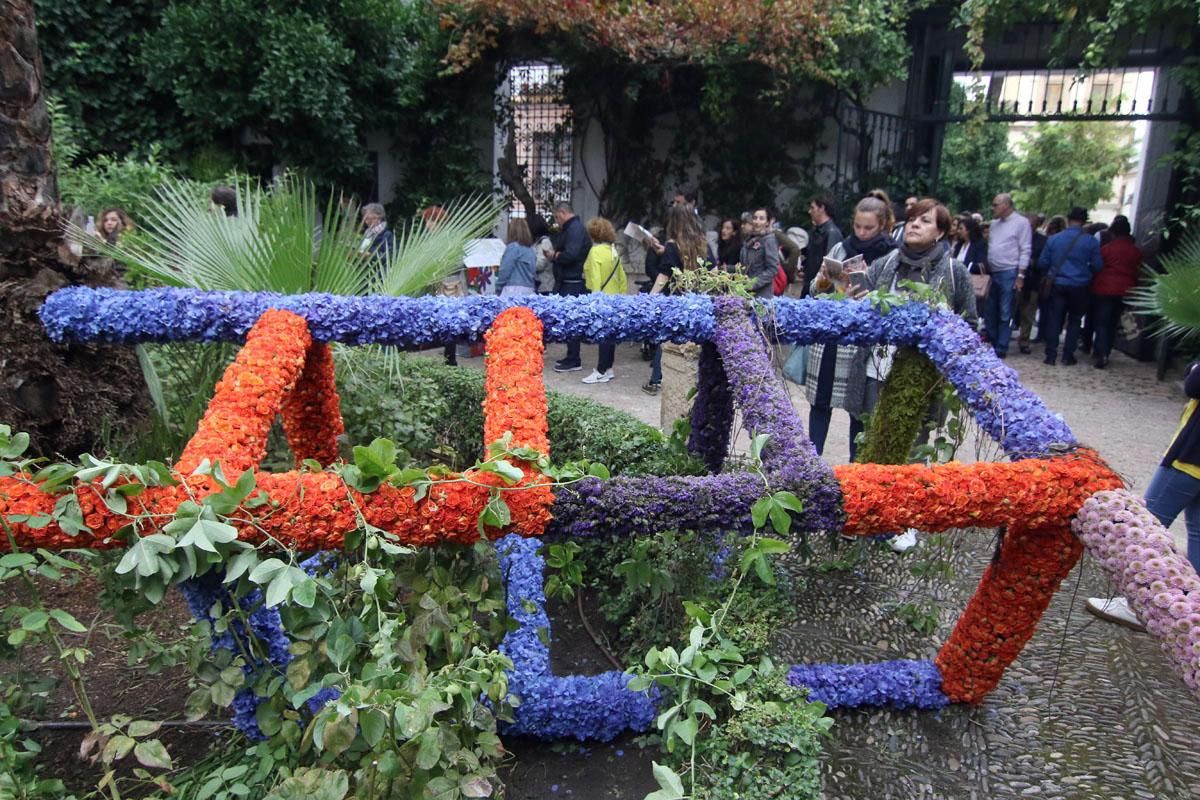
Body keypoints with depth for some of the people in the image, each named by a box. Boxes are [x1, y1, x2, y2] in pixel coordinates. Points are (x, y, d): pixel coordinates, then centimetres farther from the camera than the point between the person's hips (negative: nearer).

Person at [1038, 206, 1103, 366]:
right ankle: (1067, 356, 10)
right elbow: (1097, 265, -3)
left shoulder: (1053, 239, -2)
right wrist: (1085, 271, 18)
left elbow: (1042, 263, 1)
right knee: (1074, 320, 11)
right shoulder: (1091, 241, -6)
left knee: (1054, 320, 7)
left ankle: (1051, 355, 5)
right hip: (1079, 286, -1)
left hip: (1057, 285, 1)